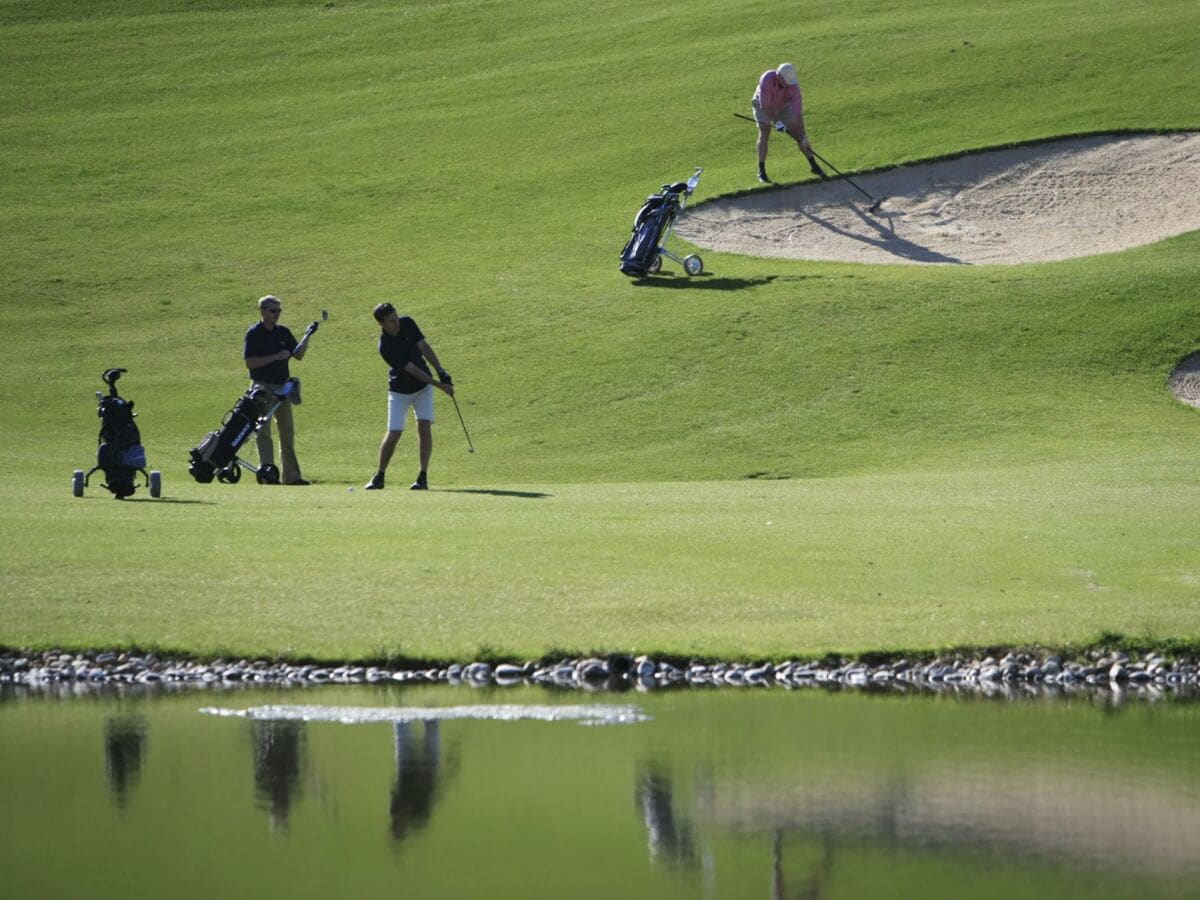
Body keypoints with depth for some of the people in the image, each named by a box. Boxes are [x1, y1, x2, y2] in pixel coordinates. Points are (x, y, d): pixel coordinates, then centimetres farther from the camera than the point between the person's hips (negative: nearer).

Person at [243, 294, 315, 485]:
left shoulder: (283, 332, 10)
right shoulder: (254, 333, -8)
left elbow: (298, 355, 11)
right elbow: (250, 362, -16)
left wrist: (307, 337, -3)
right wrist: (276, 357, -20)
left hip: (283, 387, 6)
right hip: (263, 387, -6)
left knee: (288, 433, 8)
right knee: (264, 433, -4)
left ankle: (291, 475, 12)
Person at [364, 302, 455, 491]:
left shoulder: (407, 323, -12)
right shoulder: (385, 347, -28)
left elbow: (424, 347, -2)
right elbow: (413, 370, -28)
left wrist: (441, 371, -11)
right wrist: (439, 385, -29)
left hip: (423, 386, 4)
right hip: (400, 391, -4)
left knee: (424, 427, -9)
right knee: (394, 433, -6)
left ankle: (423, 478, -7)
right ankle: (379, 478, 12)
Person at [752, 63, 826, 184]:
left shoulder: (793, 86, -31)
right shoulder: (767, 79, -38)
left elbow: (798, 112, -31)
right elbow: (765, 106, -35)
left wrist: (802, 134, -35)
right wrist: (777, 122, -37)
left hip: (782, 106, 2)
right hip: (763, 106, -2)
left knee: (798, 133, -3)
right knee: (764, 133, -20)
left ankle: (813, 165, 10)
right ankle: (761, 171, -14)